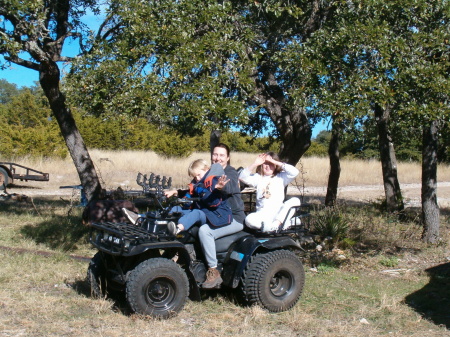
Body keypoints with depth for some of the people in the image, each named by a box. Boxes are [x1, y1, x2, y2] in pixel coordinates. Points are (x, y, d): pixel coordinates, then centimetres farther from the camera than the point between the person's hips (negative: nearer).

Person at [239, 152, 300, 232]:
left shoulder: (281, 177, 15)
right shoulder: (258, 177, 18)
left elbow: (294, 172, -3)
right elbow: (242, 177, 4)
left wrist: (276, 162, -4)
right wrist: (255, 164, -3)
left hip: (279, 212, 0)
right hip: (262, 214, 0)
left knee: (295, 200, -25)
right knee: (249, 219, -31)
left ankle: (277, 223, -34)